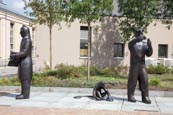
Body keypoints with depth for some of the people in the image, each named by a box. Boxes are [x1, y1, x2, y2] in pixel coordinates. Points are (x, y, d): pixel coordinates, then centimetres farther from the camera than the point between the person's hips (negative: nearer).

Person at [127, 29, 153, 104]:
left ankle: (145, 97, -1)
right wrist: (140, 38, -35)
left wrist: (149, 45, -12)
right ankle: (130, 96, 6)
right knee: (132, 81, -3)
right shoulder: (132, 43, 2)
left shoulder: (145, 44, 12)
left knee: (144, 81, -4)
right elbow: (130, 43, -24)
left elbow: (149, 54, 4)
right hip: (134, 65, -3)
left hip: (142, 65, 4)